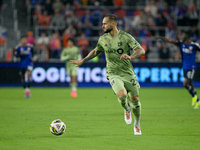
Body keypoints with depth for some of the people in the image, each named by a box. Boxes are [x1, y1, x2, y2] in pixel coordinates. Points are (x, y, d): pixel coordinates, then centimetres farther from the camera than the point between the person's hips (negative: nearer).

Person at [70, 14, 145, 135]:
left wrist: (130, 57, -31)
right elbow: (96, 51, 25)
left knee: (134, 100, 3)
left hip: (128, 73, -1)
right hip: (113, 74, 1)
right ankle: (127, 110, 10)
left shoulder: (126, 37, -9)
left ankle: (137, 125, 28)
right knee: (122, 95, -25)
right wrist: (83, 61, 23)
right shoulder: (103, 39, 4)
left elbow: (141, 51, -14)